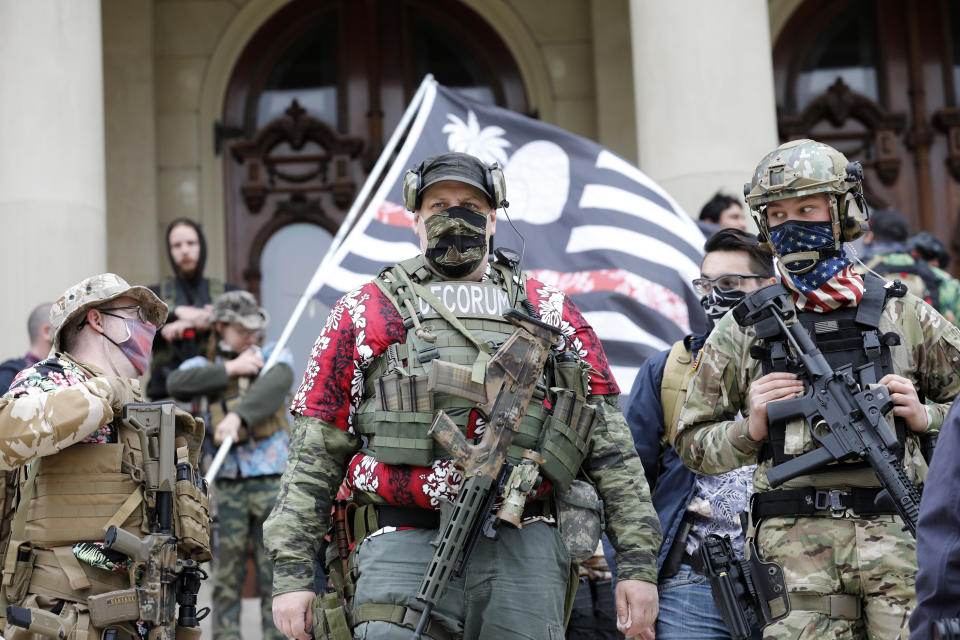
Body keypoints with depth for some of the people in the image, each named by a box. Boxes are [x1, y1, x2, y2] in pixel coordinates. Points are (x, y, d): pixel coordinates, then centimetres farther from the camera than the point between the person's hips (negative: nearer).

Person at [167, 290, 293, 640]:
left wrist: (239, 415, -31)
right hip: (229, 480, 1)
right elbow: (176, 384, -10)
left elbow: (276, 383, -15)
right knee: (226, 574, 4)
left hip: (272, 477, -1)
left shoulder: (274, 355, 8)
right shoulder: (206, 365, 11)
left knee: (274, 571, -1)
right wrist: (229, 369, -12)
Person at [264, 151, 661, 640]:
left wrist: (639, 562, 4)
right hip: (404, 546, -1)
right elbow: (314, 452, 9)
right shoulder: (365, 313, 12)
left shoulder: (549, 312, 15)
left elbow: (610, 445, 12)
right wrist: (291, 571, 1)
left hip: (524, 549, 2)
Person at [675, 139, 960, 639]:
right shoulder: (742, 330, 10)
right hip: (797, 541, 0)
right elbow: (693, 443, 13)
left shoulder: (903, 316, 11)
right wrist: (749, 429, -4)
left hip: (900, 535, 0)